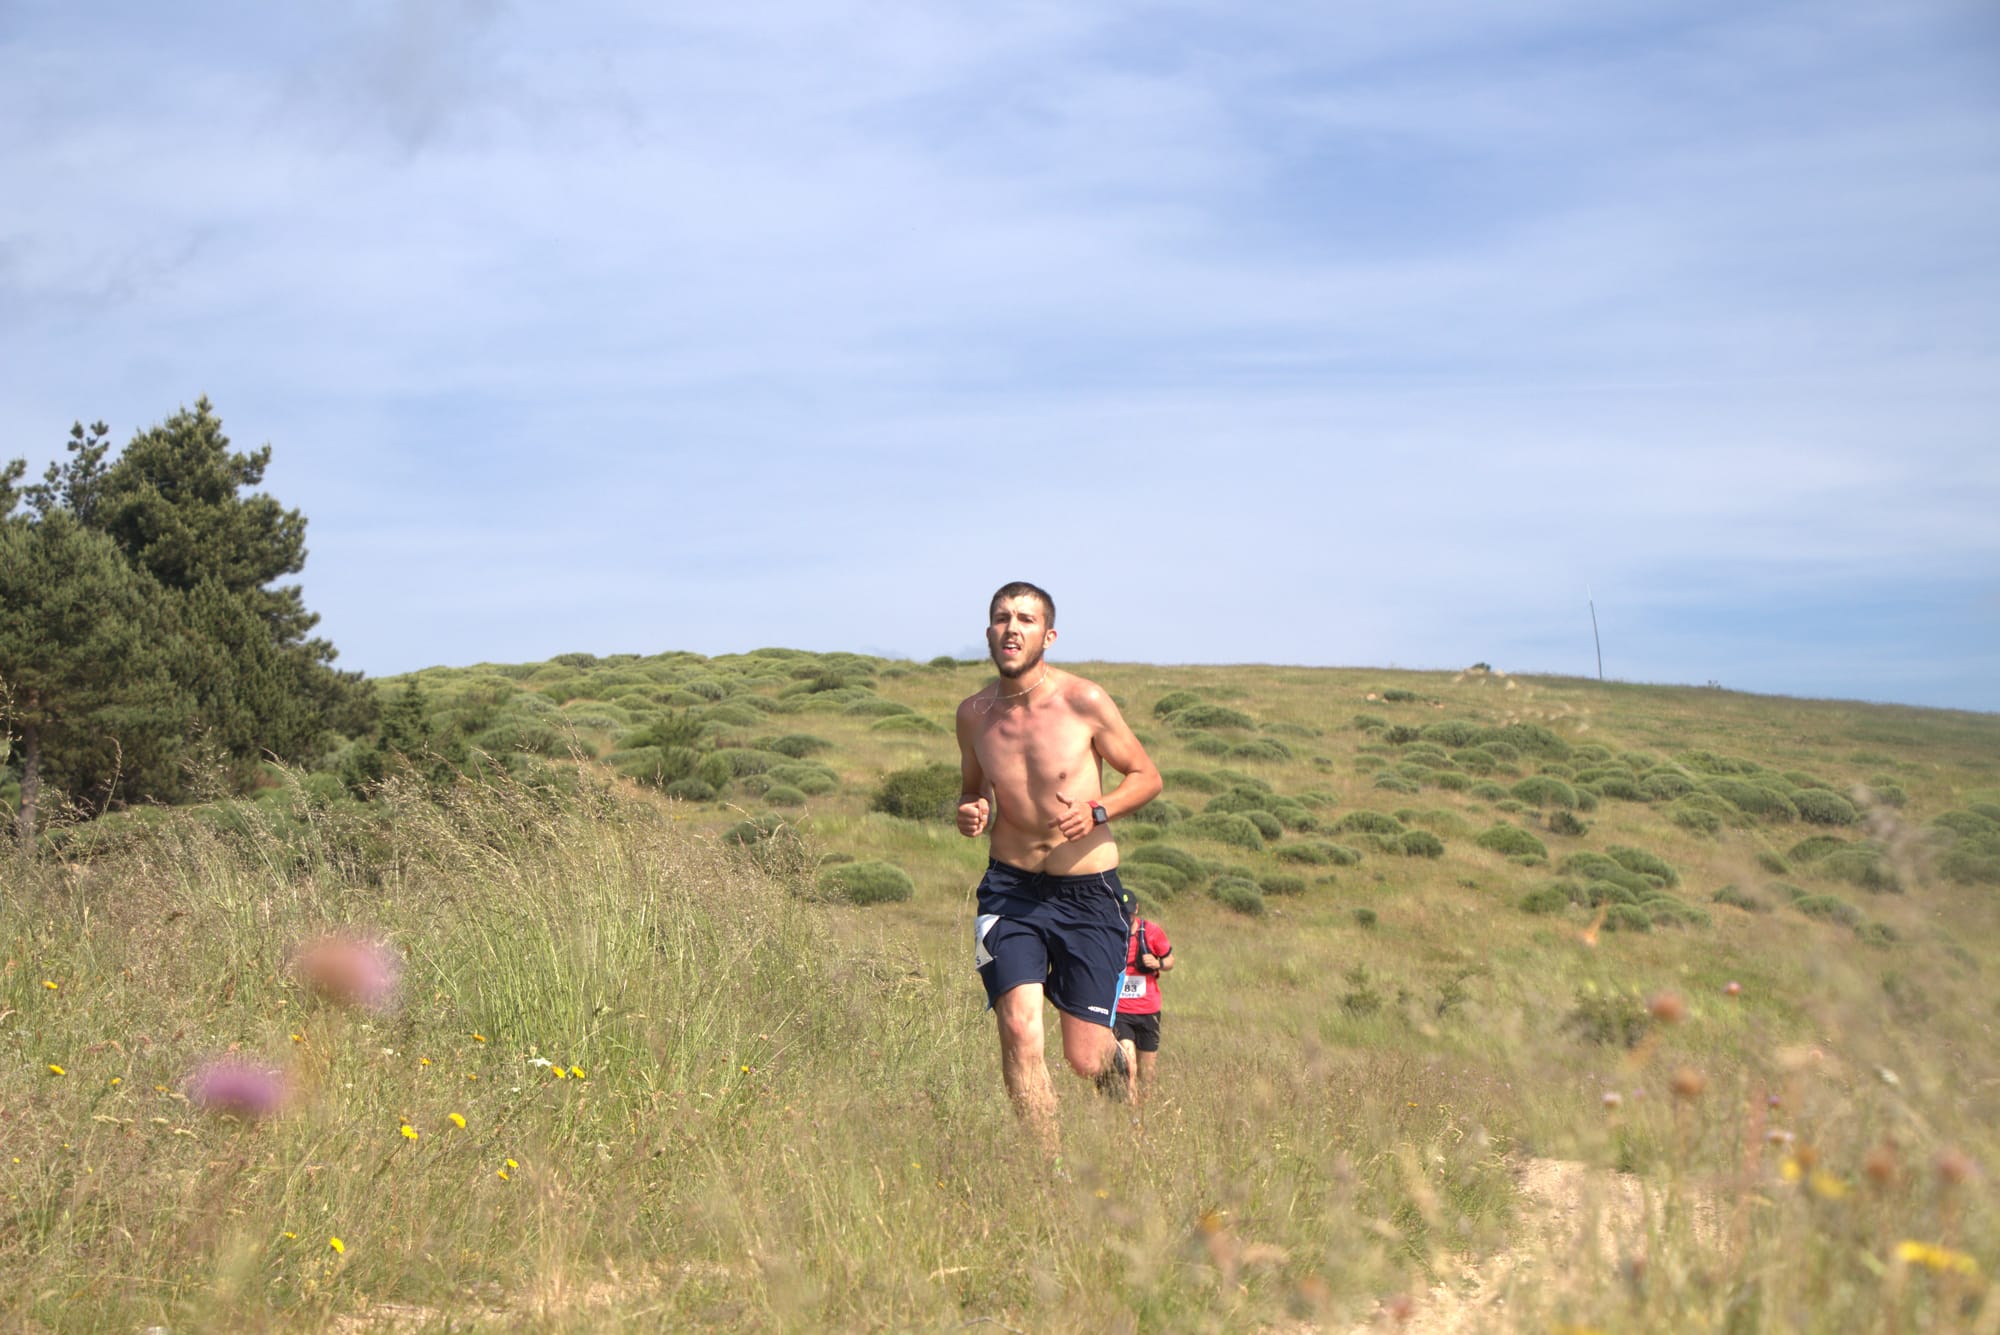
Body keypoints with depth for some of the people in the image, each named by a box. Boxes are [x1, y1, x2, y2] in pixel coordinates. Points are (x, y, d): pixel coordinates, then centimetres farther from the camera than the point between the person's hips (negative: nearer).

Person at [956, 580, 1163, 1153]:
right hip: (1010, 889, 2)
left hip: (1088, 892, -2)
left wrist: (1097, 812, -17)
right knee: (1019, 1031, -17)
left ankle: (1118, 1056, 38)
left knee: (1084, 1059, 0)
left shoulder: (1084, 701, -8)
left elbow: (1147, 777, 2)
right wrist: (970, 813, -5)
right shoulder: (974, 713, 2)